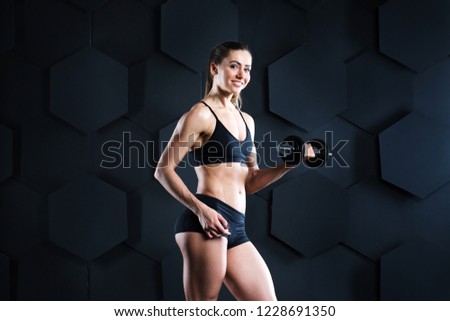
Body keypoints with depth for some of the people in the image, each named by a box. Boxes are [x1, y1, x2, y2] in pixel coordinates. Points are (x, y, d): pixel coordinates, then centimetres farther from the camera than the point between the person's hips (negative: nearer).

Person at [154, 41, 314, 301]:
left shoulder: (246, 121, 22)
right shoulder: (201, 114, -1)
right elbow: (164, 170, -6)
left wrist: (289, 164, 8)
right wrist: (199, 209, -18)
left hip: (236, 228, 8)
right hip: (207, 222, -8)